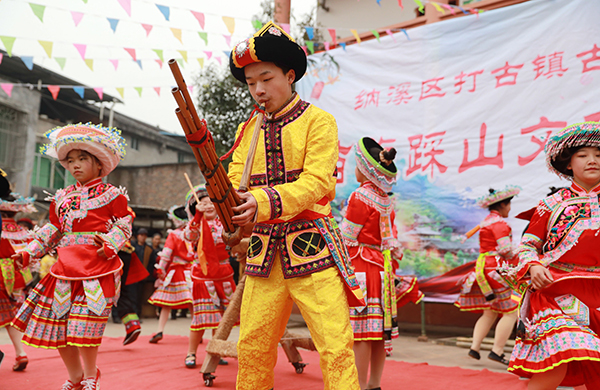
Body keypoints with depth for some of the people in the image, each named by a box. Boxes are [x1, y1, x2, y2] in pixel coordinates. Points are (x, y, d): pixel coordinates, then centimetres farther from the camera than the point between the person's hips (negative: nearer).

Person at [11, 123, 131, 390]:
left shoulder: (111, 194, 1)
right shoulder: (62, 197, 17)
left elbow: (124, 225, -2)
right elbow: (53, 229, 21)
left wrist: (110, 245, -19)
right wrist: (29, 252, 16)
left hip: (96, 267, -6)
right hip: (66, 265, 6)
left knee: (86, 325, -7)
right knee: (56, 322, 8)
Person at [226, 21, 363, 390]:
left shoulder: (319, 121, -1)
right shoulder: (249, 130, 14)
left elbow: (317, 182, -13)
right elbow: (236, 184, 9)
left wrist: (265, 202, -28)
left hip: (311, 245, -4)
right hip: (264, 250, 5)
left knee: (336, 348, -5)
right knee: (252, 348, 10)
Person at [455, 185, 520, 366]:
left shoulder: (486, 222, 20)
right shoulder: (498, 223, -11)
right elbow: (505, 249, -20)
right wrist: (516, 260, -2)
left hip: (483, 268, 10)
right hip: (495, 268, -10)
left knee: (489, 312, 13)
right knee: (510, 312, -3)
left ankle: (474, 347, 8)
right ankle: (497, 351, -4)